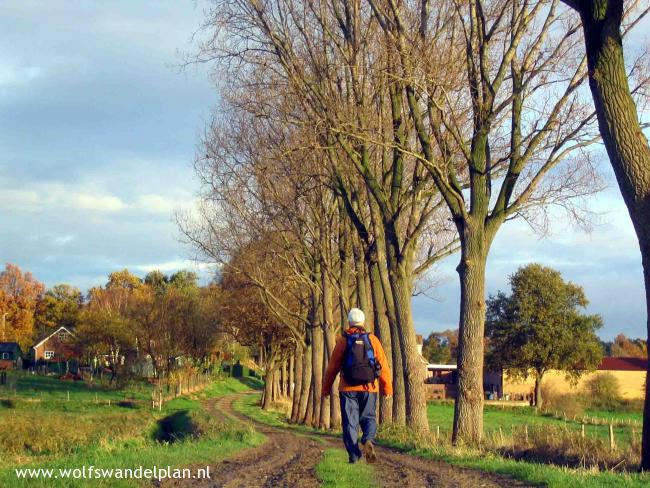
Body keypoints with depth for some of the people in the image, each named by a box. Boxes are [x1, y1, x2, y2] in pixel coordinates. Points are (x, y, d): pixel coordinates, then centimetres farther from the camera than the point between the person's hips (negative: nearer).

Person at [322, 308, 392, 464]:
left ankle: (354, 454, -3)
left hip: (348, 388, -1)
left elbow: (332, 367, 3)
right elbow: (383, 366, 1)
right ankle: (368, 440, -17)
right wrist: (387, 387, 9)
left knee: (350, 422, 5)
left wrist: (326, 388, 13)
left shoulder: (343, 341, 1)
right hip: (369, 388, 1)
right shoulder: (372, 340, 2)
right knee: (368, 418, 11)